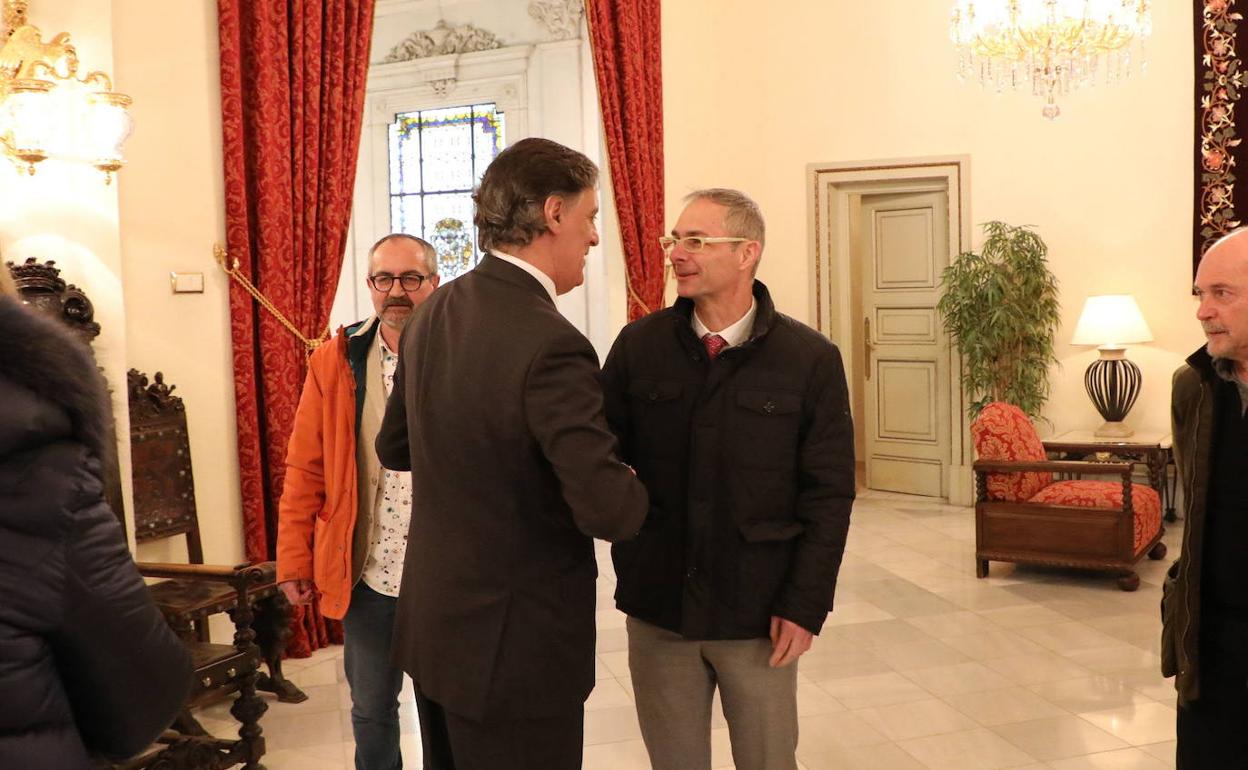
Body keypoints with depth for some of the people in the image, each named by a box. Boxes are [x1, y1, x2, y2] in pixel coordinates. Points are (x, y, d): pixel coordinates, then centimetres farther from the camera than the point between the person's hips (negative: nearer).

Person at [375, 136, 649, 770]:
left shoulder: (432, 314, 0)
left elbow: (394, 447, 11)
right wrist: (643, 488, -7)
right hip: (514, 645, -8)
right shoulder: (551, 346, -26)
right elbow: (607, 509, -28)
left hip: (433, 620, 8)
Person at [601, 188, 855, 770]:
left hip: (759, 611, -1)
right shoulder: (638, 345, -2)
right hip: (656, 604, 2)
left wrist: (805, 603, -8)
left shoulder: (811, 360, -7)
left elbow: (828, 494, -5)